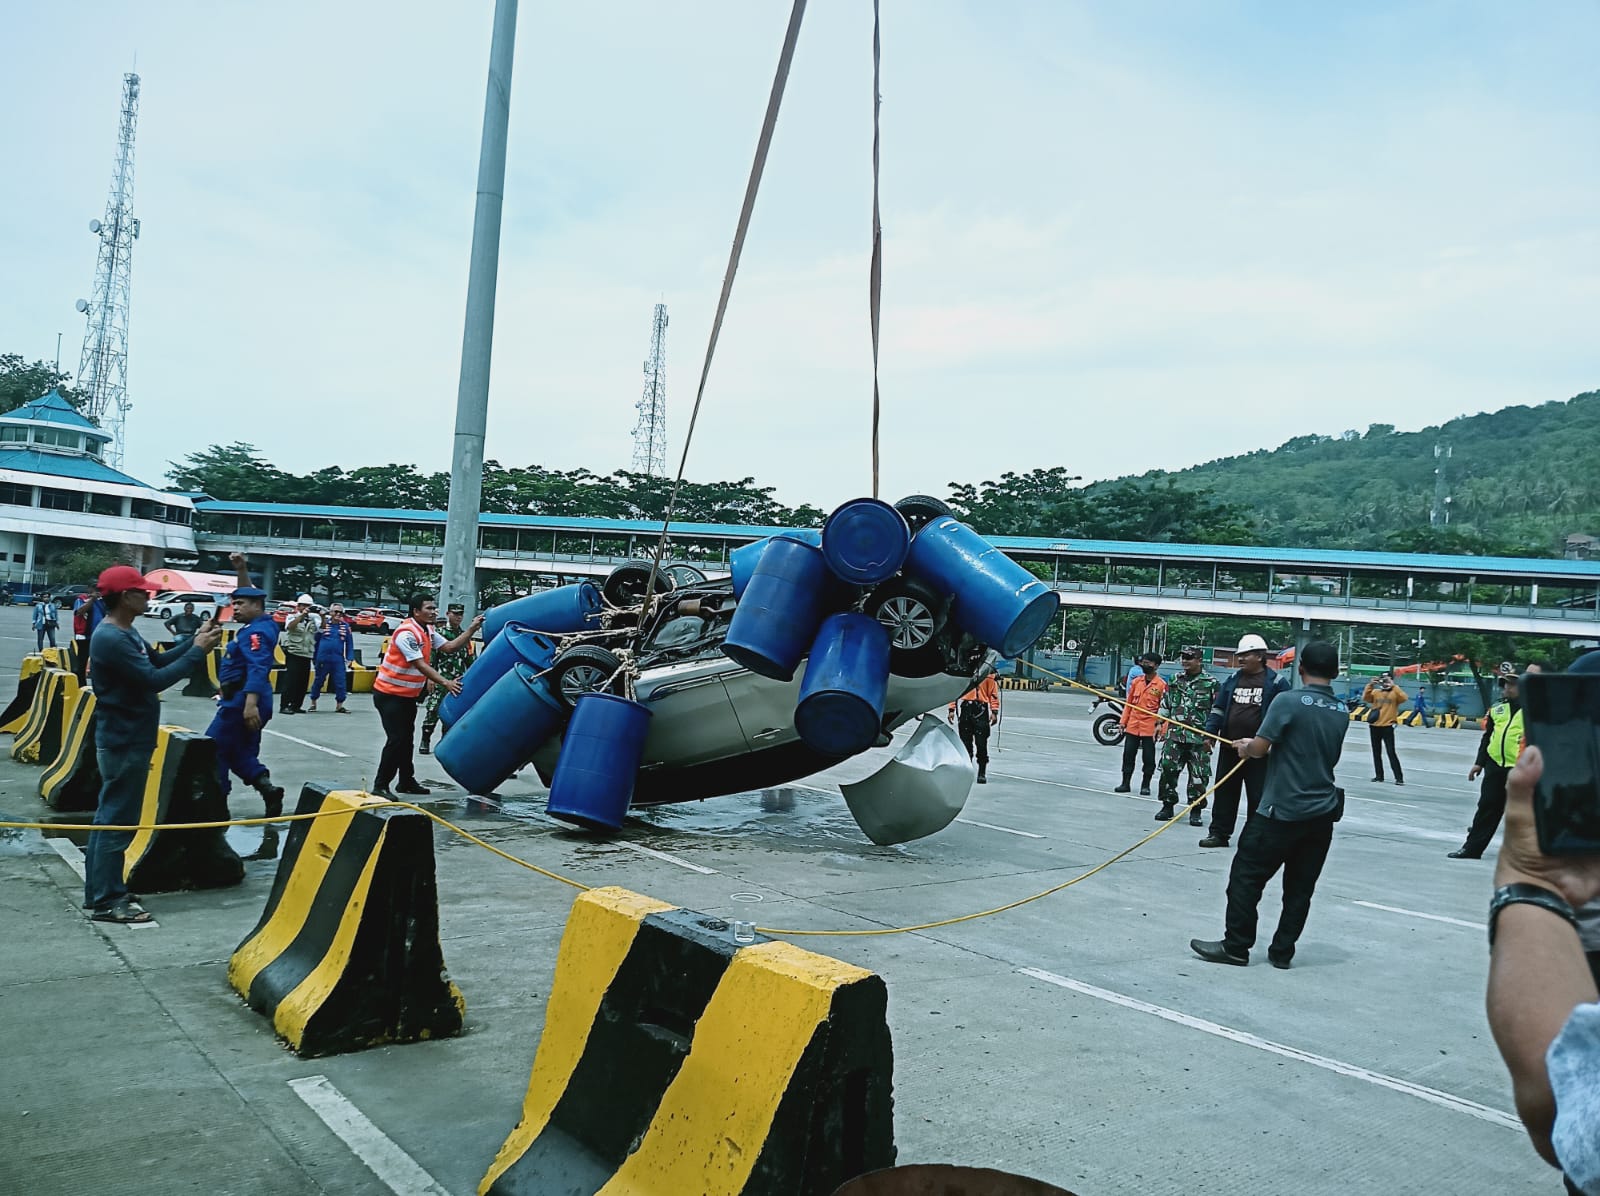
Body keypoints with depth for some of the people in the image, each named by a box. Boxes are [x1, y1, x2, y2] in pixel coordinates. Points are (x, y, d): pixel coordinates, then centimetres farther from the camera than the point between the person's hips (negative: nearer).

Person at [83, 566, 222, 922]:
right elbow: (154, 680, -25)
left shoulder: (125, 633, 10)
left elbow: (158, 661, 16)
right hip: (125, 742, -11)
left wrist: (194, 641, 3)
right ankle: (106, 901, 5)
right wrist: (197, 651, -19)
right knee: (118, 821, -3)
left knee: (109, 817, 16)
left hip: (125, 739, 11)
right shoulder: (111, 639, -22)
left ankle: (101, 892, 25)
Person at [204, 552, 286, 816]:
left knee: (213, 750, -1)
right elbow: (249, 594, 29)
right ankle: (268, 789, -1)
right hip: (241, 700, 10)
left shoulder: (256, 632, -17)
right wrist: (242, 570, 20)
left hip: (241, 701, -10)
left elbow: (258, 669, -30)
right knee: (242, 753, 13)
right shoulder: (261, 624, 11)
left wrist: (250, 704, -38)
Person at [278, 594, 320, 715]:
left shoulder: (313, 619, 12)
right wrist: (302, 615, -28)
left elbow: (322, 626, -4)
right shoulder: (292, 617, 1)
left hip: (307, 656, 5)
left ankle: (296, 705, 14)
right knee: (290, 680, -8)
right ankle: (285, 706, -7)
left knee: (303, 682, 6)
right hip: (293, 654, -5)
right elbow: (290, 626, -19)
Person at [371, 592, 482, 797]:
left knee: (406, 739, 17)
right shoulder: (407, 633, -23)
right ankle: (380, 786, -6)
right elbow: (421, 665, -28)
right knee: (396, 739, -13)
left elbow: (449, 646, 0)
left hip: (408, 695, 10)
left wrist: (471, 629, -7)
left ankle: (407, 782, 28)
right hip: (389, 694, -10)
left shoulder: (428, 631, 7)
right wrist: (446, 683, -34)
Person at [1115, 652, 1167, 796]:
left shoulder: (1162, 685, -7)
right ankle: (1126, 783, 16)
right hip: (1132, 726, 4)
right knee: (1128, 755, 7)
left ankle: (1145, 785, 17)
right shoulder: (1136, 681, 7)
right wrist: (1123, 721, 10)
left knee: (1149, 758, 5)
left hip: (1150, 728, -4)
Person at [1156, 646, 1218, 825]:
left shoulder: (1211, 683, -2)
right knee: (1167, 769, 0)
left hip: (1199, 738, -4)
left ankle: (1196, 811, 11)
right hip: (1174, 735, 4)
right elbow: (1165, 704, 19)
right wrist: (1160, 723, 10)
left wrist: (1210, 735, -8)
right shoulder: (1175, 681, 13)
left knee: (1199, 775, 0)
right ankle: (1168, 806, 12)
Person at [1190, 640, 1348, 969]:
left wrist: (1246, 748, 10)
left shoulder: (1289, 702, -14)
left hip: (1282, 810, -6)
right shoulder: (1342, 713, 6)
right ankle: (1282, 951, 18)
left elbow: (1259, 748, -16)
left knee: (1246, 875, 3)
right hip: (1322, 813, 6)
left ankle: (1236, 946, 7)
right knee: (1300, 887, 12)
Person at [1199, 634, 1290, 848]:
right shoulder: (1233, 680, 10)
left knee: (1258, 796, 2)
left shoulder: (1276, 682, -5)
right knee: (1224, 791, 9)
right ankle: (1219, 833, 16)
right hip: (1229, 747, 5)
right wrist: (1210, 732, 3)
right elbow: (1218, 708, 15)